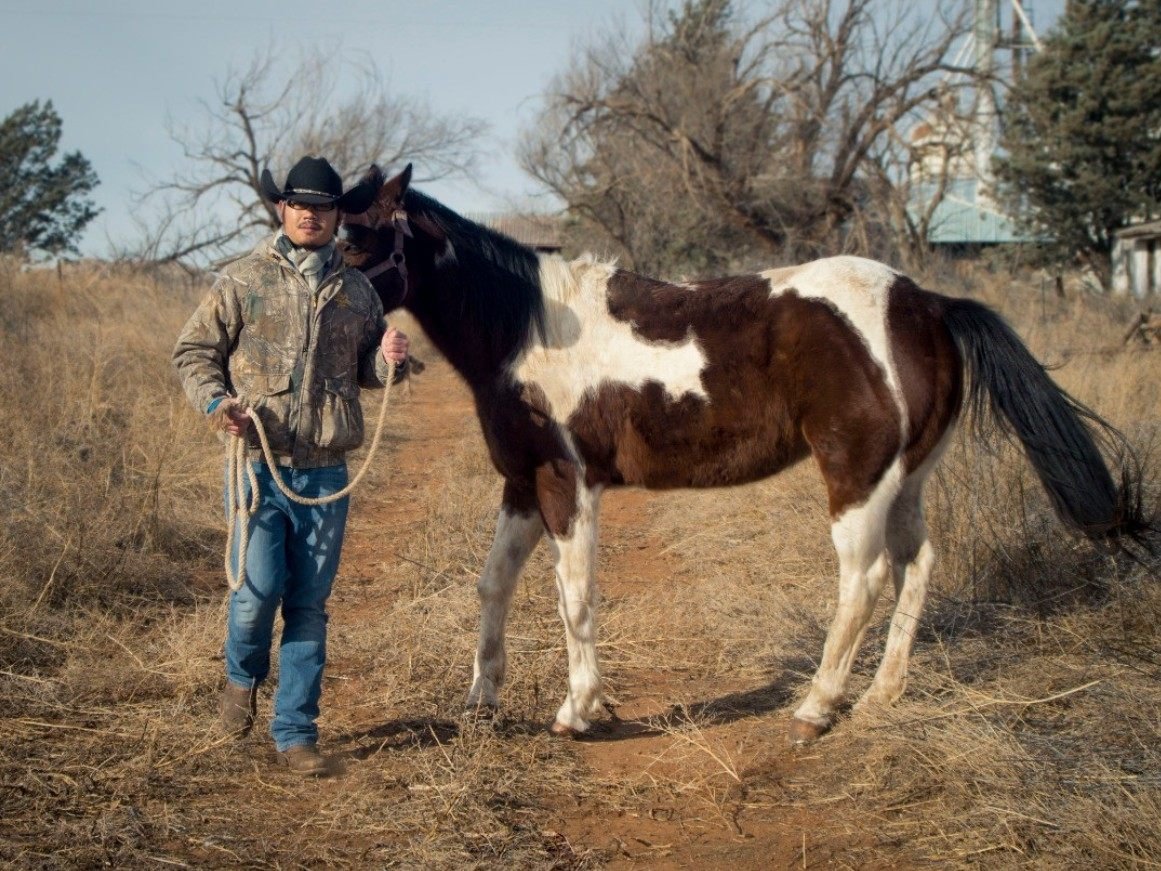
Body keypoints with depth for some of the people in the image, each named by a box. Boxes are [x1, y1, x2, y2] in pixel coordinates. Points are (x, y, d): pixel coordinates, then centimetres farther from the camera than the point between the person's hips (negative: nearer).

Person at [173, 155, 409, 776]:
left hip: (326, 472, 3)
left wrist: (390, 360, -1)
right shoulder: (242, 281, 1)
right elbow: (192, 352, 5)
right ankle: (242, 675, 27)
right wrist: (215, 401, -13)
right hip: (258, 463, -3)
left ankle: (296, 733, 15)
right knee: (259, 589, -7)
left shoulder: (356, 290, 10)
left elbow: (366, 367, 22)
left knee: (309, 606, 6)